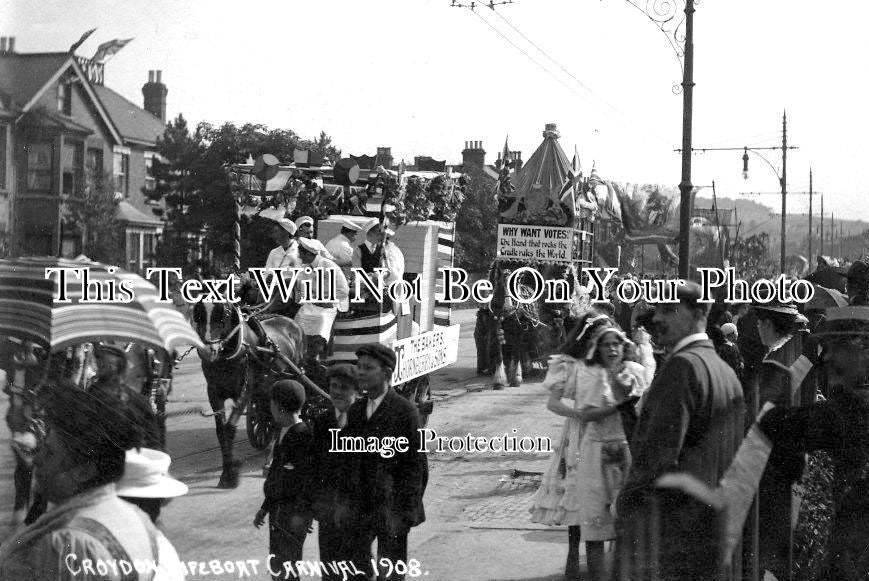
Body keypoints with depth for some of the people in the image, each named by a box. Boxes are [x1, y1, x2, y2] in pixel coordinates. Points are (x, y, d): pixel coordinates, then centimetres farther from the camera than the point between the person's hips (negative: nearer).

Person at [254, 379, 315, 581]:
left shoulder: (304, 435, -18)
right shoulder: (285, 433, 11)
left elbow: (310, 477, -20)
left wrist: (301, 513, -21)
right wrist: (265, 508, 24)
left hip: (294, 511, -9)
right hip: (279, 509, 9)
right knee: (276, 563, 15)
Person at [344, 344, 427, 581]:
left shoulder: (404, 411, -10)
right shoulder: (355, 410, 10)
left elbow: (416, 466, -11)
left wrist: (404, 513, -15)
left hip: (391, 507, -5)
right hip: (360, 507, 5)